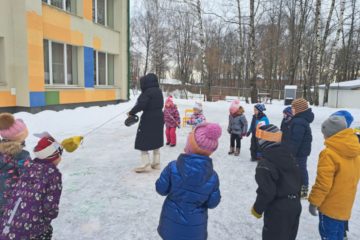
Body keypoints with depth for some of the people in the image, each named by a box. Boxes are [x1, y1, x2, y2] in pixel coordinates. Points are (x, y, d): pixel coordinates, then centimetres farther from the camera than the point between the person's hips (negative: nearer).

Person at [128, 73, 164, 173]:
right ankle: (156, 163, 21)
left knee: (143, 140, 0)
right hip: (159, 117, 9)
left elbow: (141, 105, -24)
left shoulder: (148, 92, -17)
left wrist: (131, 112, -11)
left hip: (149, 118, -9)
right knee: (156, 140, 14)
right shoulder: (158, 91, 10)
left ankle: (145, 164, -2)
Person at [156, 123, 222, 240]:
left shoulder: (173, 167, -22)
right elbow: (212, 203, -10)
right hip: (195, 227, 1)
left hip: (172, 223, 0)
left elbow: (161, 189, -11)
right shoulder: (212, 175, -18)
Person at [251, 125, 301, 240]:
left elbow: (266, 192, -24)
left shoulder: (265, 164, -24)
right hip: (294, 205, 8)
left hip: (277, 210, -8)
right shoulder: (290, 157, 2)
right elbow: (298, 181, 10)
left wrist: (257, 209, -7)